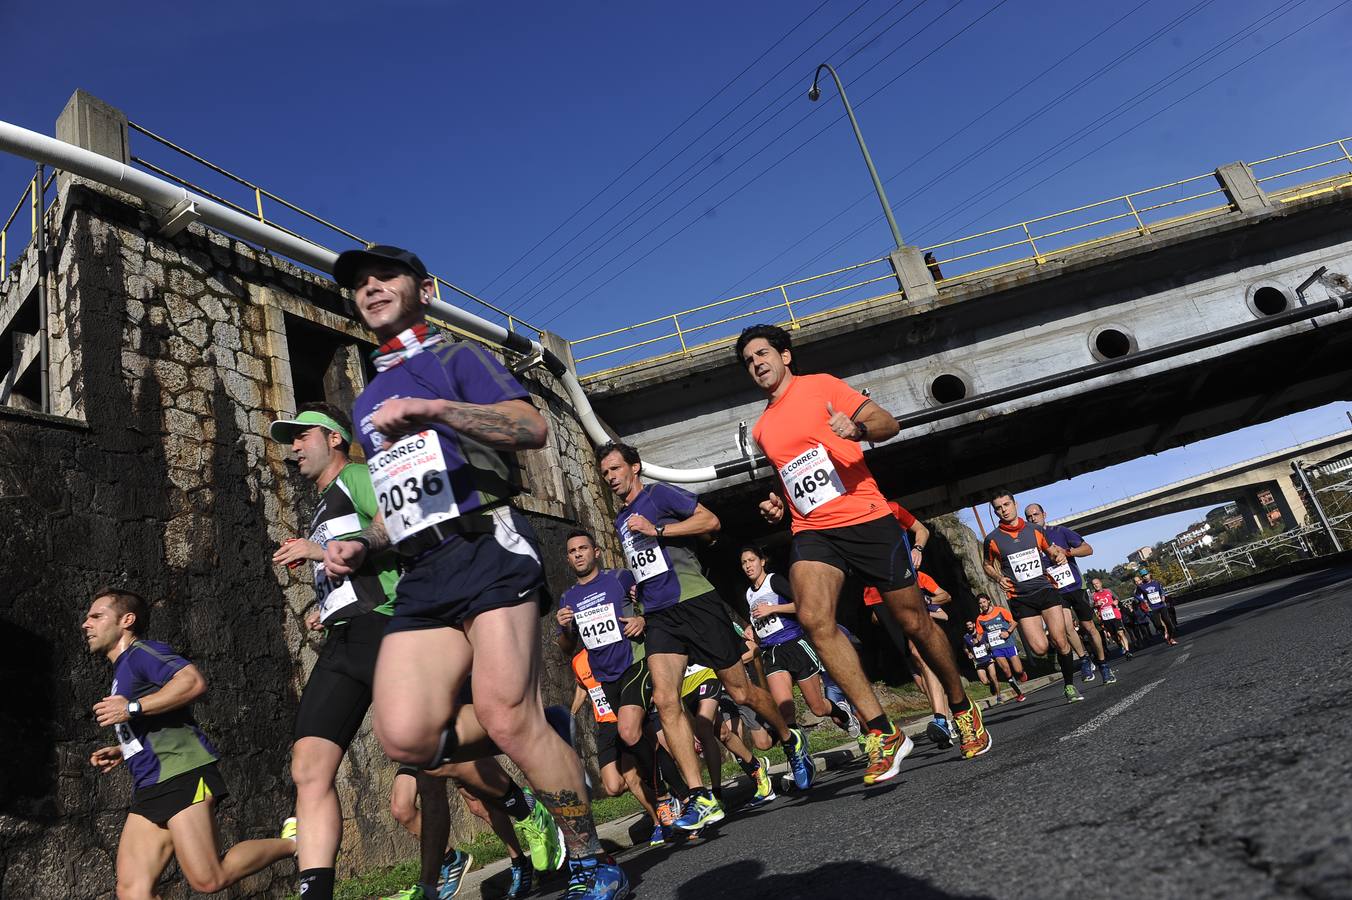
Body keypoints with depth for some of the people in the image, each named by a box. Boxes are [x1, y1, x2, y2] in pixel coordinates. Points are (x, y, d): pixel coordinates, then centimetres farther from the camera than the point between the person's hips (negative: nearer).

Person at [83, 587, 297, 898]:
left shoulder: (141, 651, -2)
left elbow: (193, 681, -22)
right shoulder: (122, 673, 27)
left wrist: (133, 709, -19)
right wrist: (120, 751, 23)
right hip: (149, 789, 10)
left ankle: (291, 841, 5)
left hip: (182, 774, -10)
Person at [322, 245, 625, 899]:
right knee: (404, 735, -12)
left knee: (506, 718, -17)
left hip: (488, 548, -6)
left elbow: (533, 428, -8)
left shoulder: (455, 357, 10)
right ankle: (517, 790, 15)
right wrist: (360, 546, 14)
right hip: (420, 578, 6)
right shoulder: (367, 404, 30)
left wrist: (433, 409, -17)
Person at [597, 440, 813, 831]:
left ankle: (791, 740, 30)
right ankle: (701, 798, -12)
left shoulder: (659, 493, -1)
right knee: (664, 700, -14)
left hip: (693, 601, -6)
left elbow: (710, 521, -14)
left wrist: (657, 529, -16)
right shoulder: (621, 520, 22)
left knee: (740, 691, 3)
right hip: (658, 615, 6)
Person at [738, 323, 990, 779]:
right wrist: (779, 506, 12)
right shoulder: (761, 429, 19)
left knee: (915, 622, 4)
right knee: (813, 617, -24)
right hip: (812, 532, 4)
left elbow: (888, 422, -5)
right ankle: (883, 733, -16)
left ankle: (963, 710, 30)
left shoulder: (821, 385, 3)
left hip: (866, 519, -4)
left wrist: (859, 427, -27)